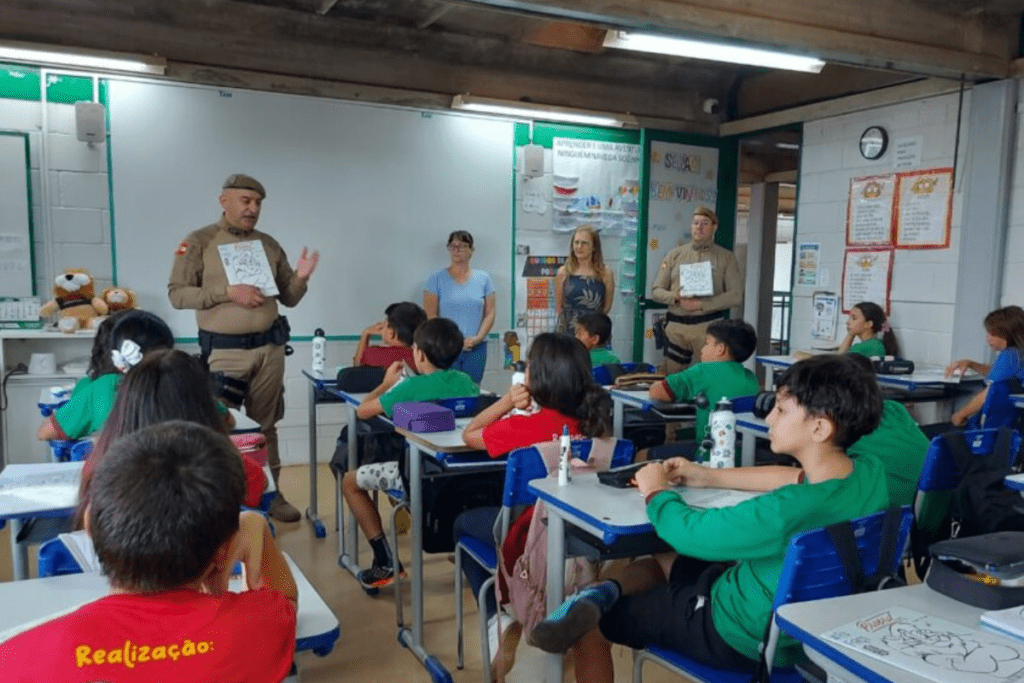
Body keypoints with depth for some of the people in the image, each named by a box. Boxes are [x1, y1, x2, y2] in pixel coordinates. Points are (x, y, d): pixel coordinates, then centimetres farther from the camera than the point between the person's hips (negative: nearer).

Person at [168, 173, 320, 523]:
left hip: (269, 347, 4)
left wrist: (300, 278, -9)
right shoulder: (199, 242, -2)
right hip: (224, 351, -3)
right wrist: (227, 292, -18)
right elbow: (177, 293, -8)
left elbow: (288, 298, 13)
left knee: (265, 425, 11)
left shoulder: (269, 245, 10)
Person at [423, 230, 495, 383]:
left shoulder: (483, 279, 9)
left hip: (476, 348, 2)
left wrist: (477, 338, -9)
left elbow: (489, 314, 6)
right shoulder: (436, 278, 3)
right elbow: (430, 315, -2)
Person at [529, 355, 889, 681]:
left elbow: (686, 532, -25)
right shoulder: (871, 471, -12)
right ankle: (606, 593, -6)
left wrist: (656, 490, -3)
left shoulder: (789, 510, -37)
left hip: (743, 639, -8)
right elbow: (807, 478, 9)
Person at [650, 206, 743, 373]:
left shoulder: (726, 258, 7)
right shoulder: (675, 255, 13)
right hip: (676, 326, 2)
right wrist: (676, 297, -11)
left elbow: (736, 295, -2)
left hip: (709, 325, -2)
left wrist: (702, 305, -13)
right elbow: (656, 291, 10)